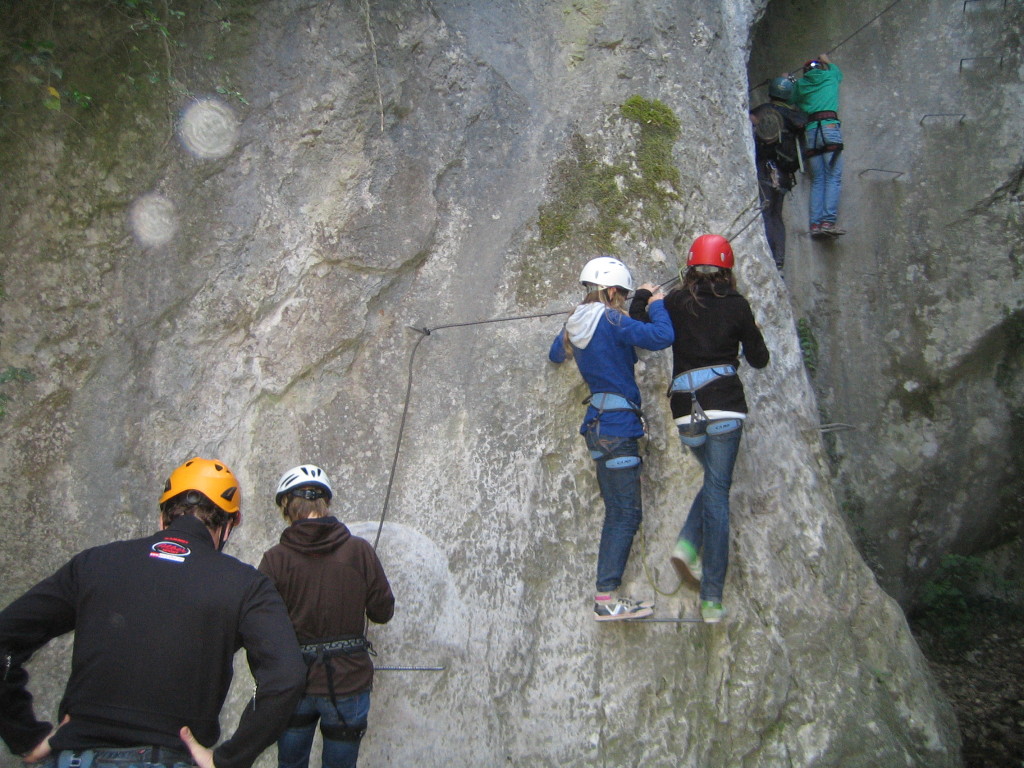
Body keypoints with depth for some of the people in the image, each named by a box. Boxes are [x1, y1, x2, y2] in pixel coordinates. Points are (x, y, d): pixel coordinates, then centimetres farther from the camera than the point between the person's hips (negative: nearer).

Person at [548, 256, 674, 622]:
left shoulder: (575, 325, 10)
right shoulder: (612, 321, -14)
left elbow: (555, 355, 29)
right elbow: (661, 336, -23)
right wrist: (656, 303, -6)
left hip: (597, 424, 9)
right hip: (617, 426, -9)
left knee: (617, 513, 13)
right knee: (627, 514, -4)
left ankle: (607, 595, 15)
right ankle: (606, 598, -5)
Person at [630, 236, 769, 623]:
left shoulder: (675, 302, 7)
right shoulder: (736, 305, 4)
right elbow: (759, 359, 10)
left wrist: (642, 296, 24)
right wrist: (753, 331, 31)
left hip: (686, 408, 3)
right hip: (724, 405, -3)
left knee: (714, 481, 24)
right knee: (717, 492, -1)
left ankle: (688, 545, 0)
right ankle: (711, 598, -2)